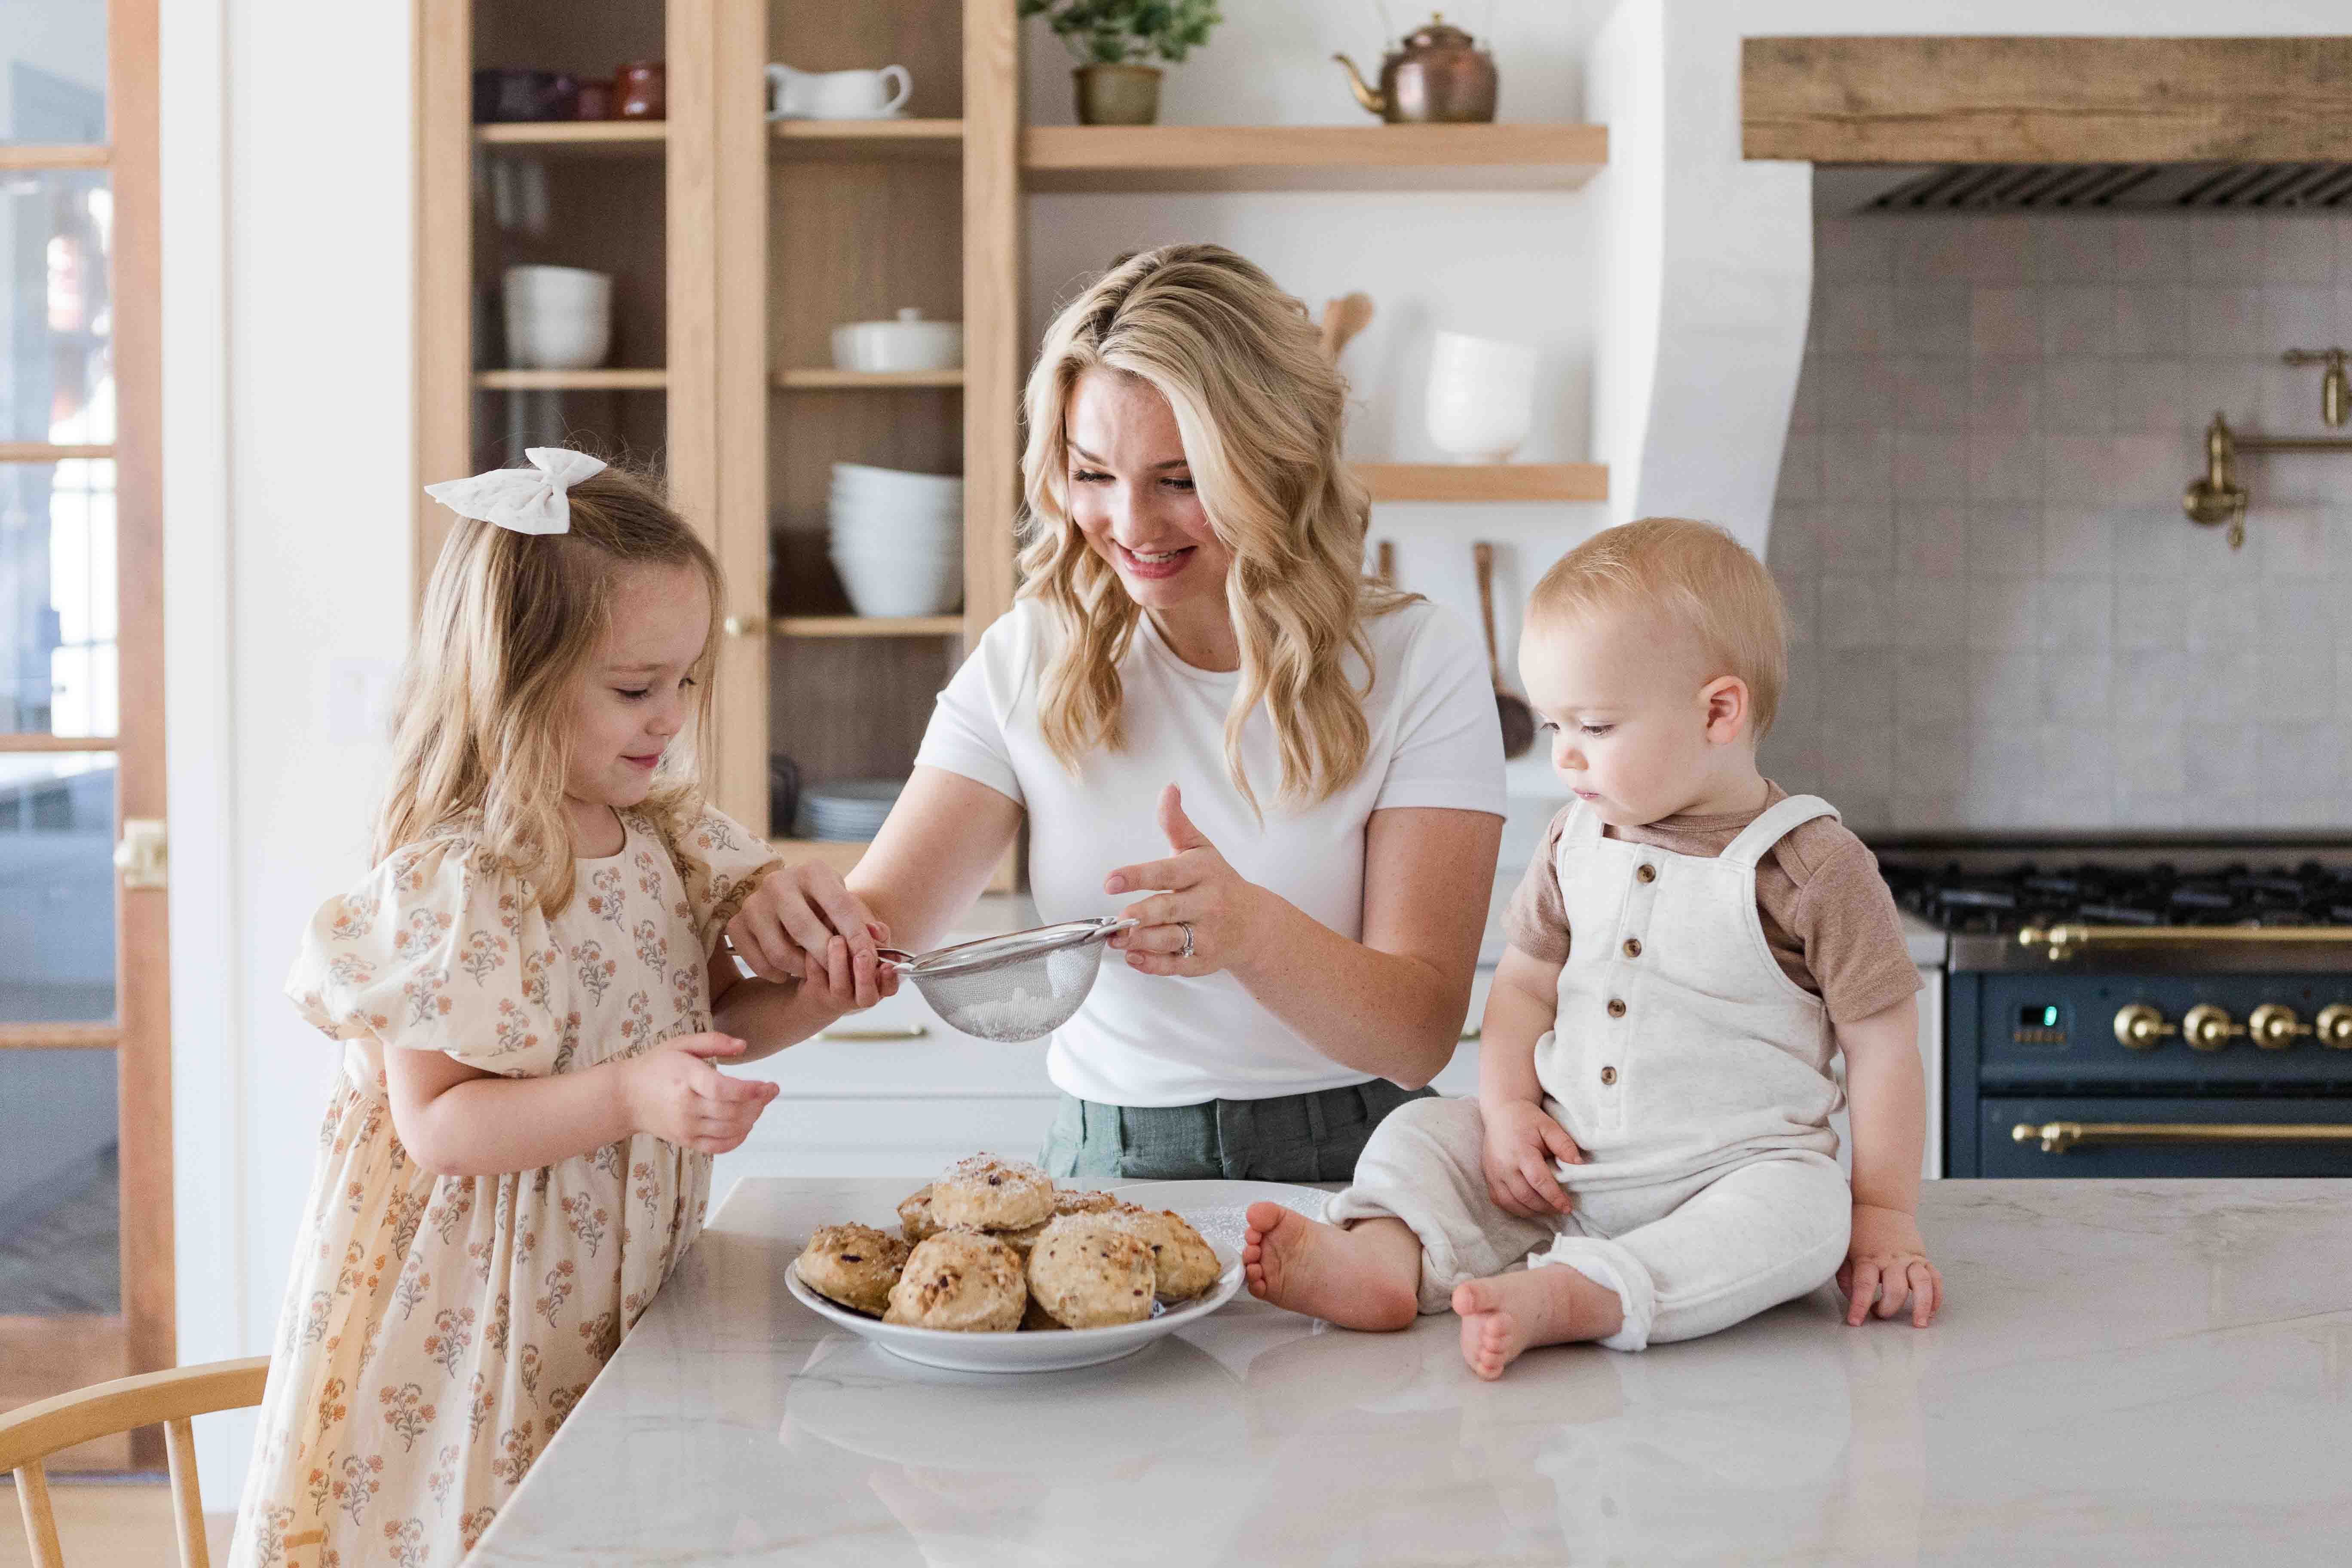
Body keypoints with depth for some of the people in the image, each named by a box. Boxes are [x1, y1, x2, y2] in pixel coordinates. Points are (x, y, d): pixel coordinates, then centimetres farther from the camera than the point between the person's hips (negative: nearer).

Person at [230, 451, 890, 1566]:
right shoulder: (451, 884, -20)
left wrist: (805, 1005, -3)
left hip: (616, 1291, 7)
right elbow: (436, 1123, -21)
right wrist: (630, 1097, -32)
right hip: (479, 1304, -7)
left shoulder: (665, 843, 3)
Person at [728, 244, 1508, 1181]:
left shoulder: (1417, 667, -3)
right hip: (1103, 1167, 2)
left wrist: (1250, 930, -29)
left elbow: (1422, 1035, -9)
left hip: (1349, 1173, -2)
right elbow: (882, 921, 1)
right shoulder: (1030, 662, 6)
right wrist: (799, 921, -24)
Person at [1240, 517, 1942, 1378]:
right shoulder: (1579, 839, 7)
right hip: (1563, 1160, 6)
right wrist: (1507, 1107, -6)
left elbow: (1885, 1046, -7)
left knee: (1804, 1211, -35)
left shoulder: (1812, 866, -10)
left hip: (1736, 1168, -5)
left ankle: (1564, 1294, -51)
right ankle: (1383, 1257, -32)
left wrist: (1884, 1217, -9)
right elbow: (1526, 983, 12)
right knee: (1421, 1132, -4)